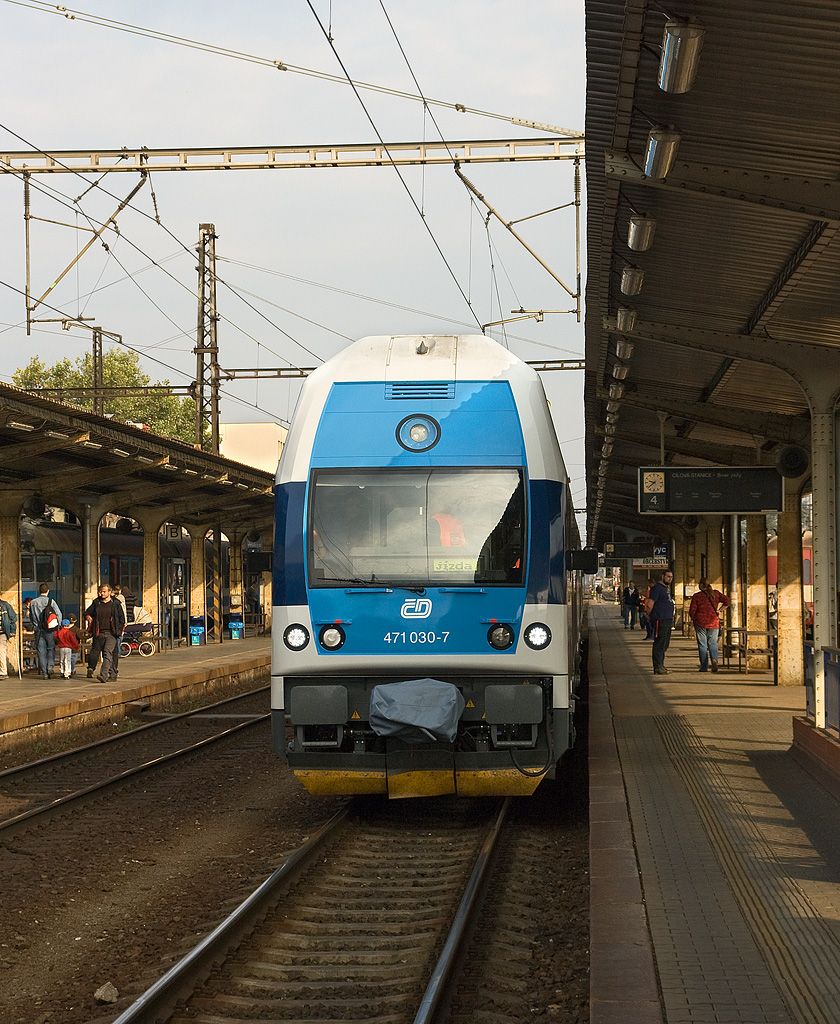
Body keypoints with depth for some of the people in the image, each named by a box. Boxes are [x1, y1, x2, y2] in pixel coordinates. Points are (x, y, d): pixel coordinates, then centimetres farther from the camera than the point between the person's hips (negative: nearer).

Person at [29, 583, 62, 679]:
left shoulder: (33, 602, 1)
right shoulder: (50, 601, -6)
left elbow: (31, 616, 9)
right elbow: (59, 614, -6)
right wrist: (57, 626, 7)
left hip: (38, 629, 2)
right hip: (49, 630, -2)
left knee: (41, 651, 5)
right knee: (51, 648, 13)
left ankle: (44, 672, 3)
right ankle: (50, 665, -7)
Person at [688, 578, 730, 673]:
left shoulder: (696, 596, -5)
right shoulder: (716, 593, 3)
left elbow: (692, 611, -6)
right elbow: (726, 601, 1)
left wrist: (692, 619, 13)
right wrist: (718, 610, 8)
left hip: (701, 623, -2)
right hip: (714, 622, 2)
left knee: (702, 645, 4)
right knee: (713, 644, 11)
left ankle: (704, 666, 1)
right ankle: (714, 659, -14)